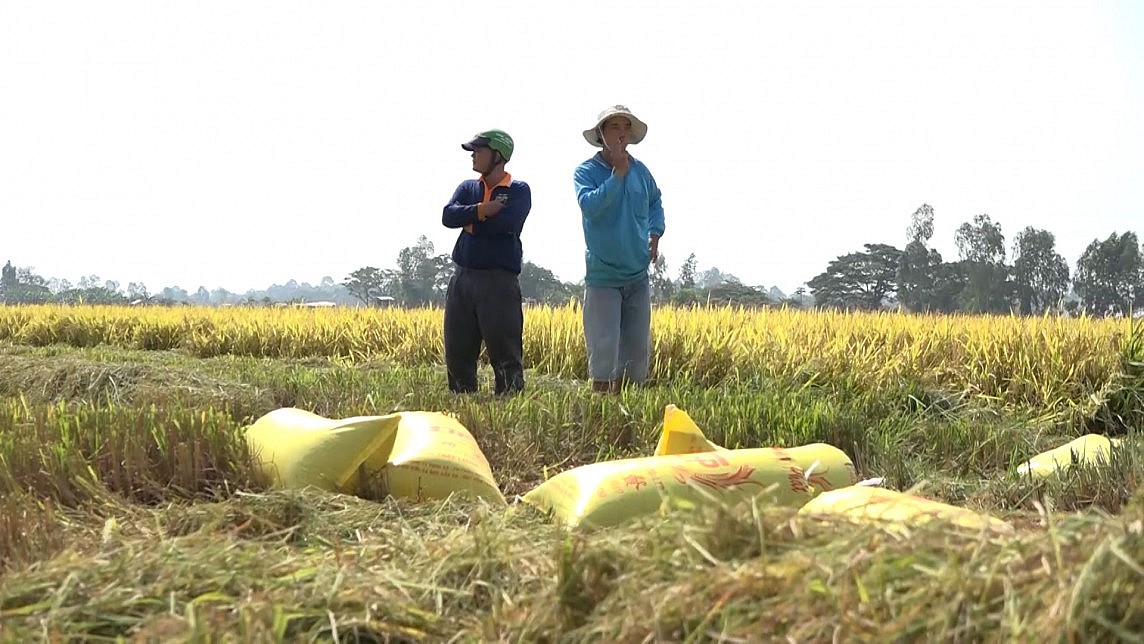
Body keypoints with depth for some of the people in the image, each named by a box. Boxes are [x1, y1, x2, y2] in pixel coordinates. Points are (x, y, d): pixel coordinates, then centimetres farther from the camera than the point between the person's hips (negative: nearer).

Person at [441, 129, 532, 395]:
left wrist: (469, 221, -3)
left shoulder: (519, 190, 1)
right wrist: (481, 210, -15)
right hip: (462, 278, 6)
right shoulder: (467, 187, 16)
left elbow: (505, 223, -17)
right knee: (457, 352, 9)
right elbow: (448, 216, -2)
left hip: (499, 281, -5)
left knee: (505, 354, -5)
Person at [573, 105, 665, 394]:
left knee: (637, 348, 9)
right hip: (602, 276, -5)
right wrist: (618, 173, -23)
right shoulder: (586, 171, -8)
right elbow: (590, 206, -26)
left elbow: (655, 202, 24)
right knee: (603, 349, -7)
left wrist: (656, 233, 8)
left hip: (638, 275, 5)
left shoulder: (640, 170, 5)